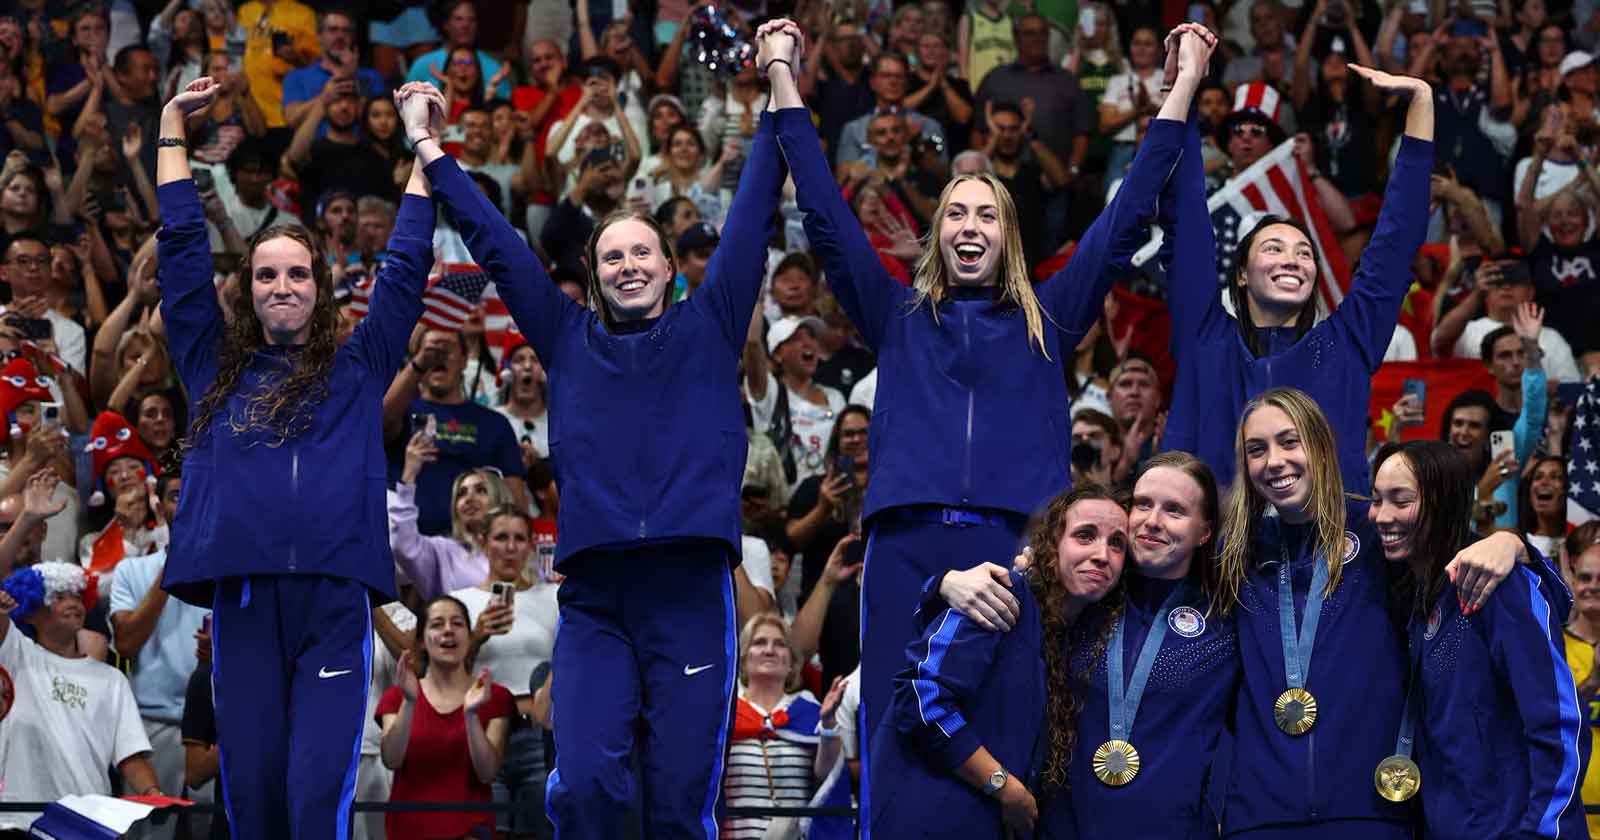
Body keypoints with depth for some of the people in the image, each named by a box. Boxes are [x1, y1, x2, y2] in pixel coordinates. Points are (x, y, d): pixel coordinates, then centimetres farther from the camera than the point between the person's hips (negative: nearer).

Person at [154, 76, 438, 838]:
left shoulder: (357, 369, 16)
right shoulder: (216, 369, 18)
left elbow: (406, 265, 17)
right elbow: (182, 251, 19)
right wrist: (172, 127, 21)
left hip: (334, 598, -1)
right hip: (241, 599, 1)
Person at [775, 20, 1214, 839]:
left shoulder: (1045, 322, 18)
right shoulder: (899, 318, 18)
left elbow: (1124, 221, 17)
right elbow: (826, 217, 15)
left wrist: (1182, 91, 15)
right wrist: (786, 87, 13)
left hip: (1017, 548, 0)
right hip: (908, 546, 0)